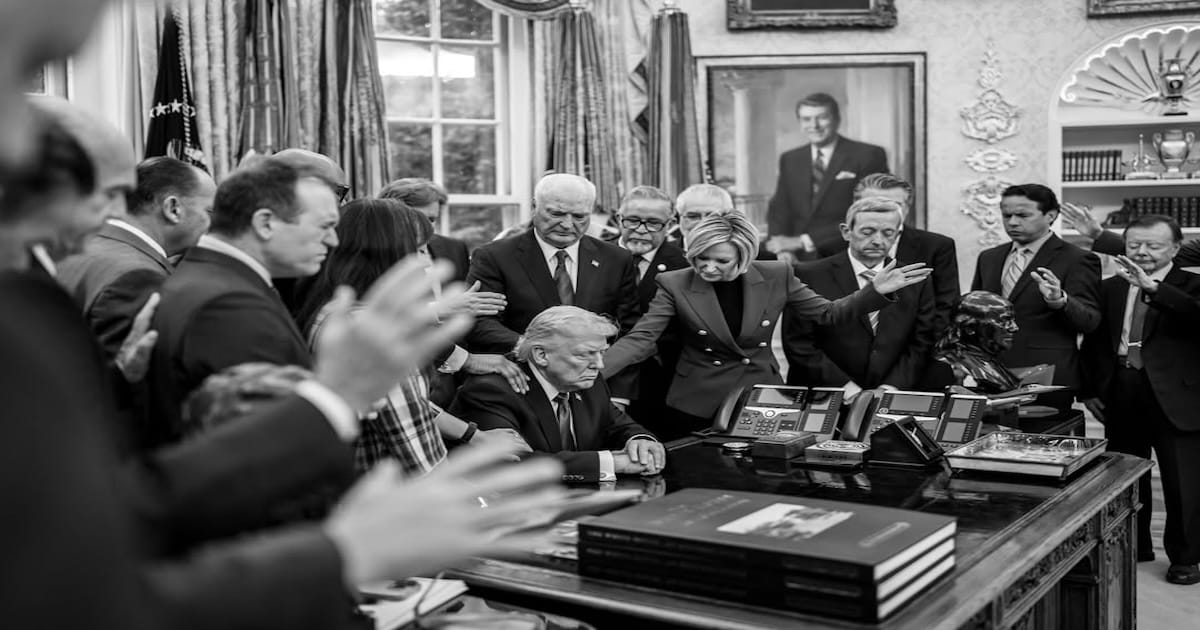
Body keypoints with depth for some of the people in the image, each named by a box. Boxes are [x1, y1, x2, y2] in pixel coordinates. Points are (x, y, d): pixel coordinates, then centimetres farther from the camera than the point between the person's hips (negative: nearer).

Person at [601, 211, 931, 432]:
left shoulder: (776, 275, -6)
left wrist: (876, 292, -11)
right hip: (700, 406, -1)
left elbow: (828, 313, 3)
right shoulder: (675, 284, -12)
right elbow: (639, 340, -16)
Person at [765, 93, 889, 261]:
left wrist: (803, 240, -13)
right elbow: (779, 209, 13)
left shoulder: (869, 156, -1)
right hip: (800, 262, 4)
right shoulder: (789, 160, 16)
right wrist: (783, 250, -9)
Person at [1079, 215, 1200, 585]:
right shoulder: (1112, 288, 9)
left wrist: (1152, 287, -36)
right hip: (1121, 396, 4)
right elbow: (1093, 341, 12)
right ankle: (1134, 548, 30)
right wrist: (1090, 389, 5)